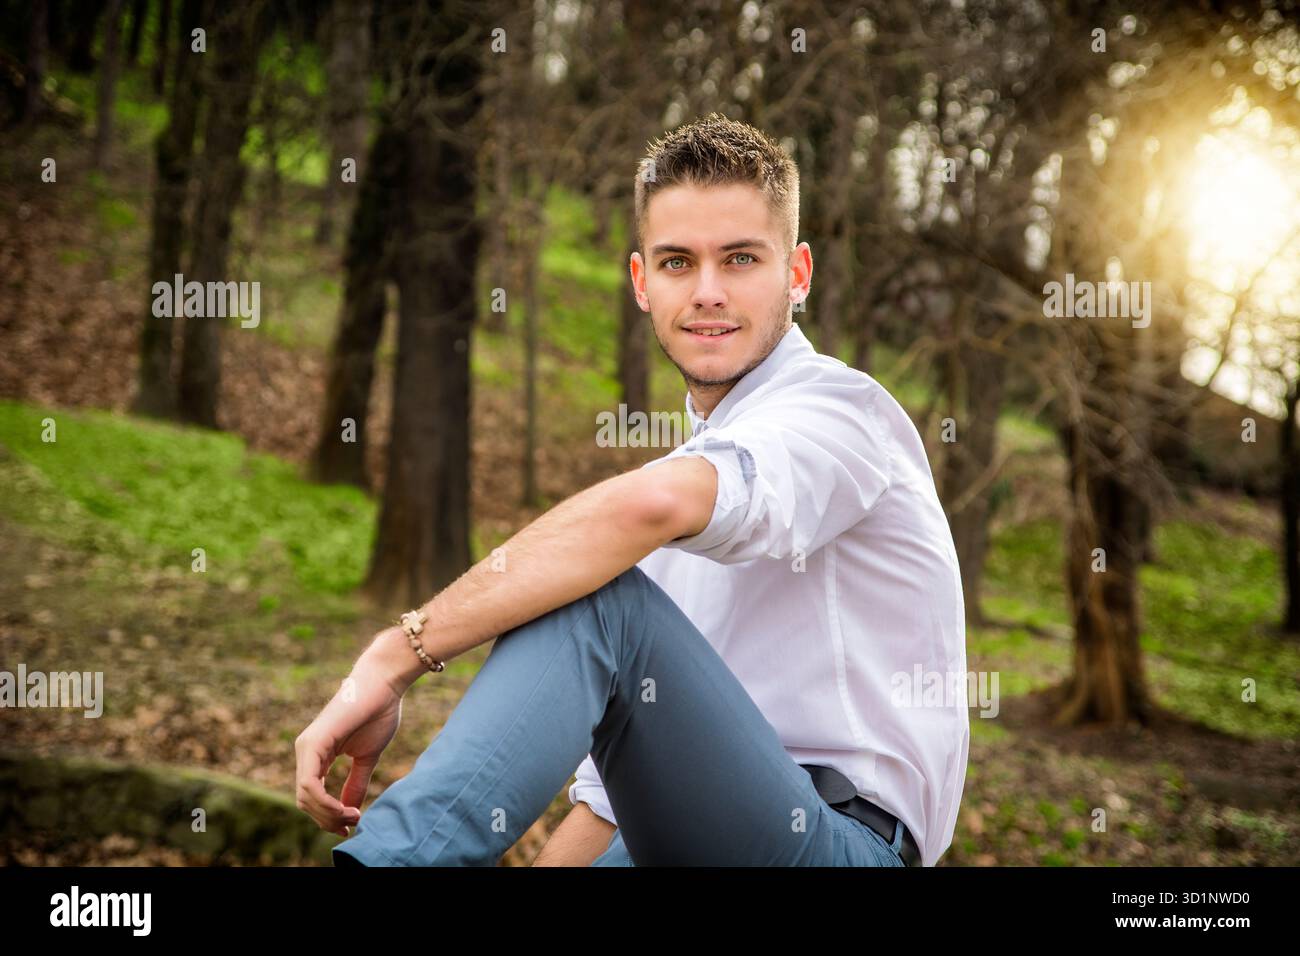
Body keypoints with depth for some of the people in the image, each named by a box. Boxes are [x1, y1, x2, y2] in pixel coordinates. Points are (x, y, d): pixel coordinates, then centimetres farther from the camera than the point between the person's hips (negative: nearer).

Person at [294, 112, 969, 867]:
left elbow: (647, 506, -29)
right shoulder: (697, 457, 22)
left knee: (595, 596, -28)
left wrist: (393, 658, -28)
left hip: (844, 840, -7)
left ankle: (399, 854, -42)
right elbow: (629, 751, 22)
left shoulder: (841, 407, -5)